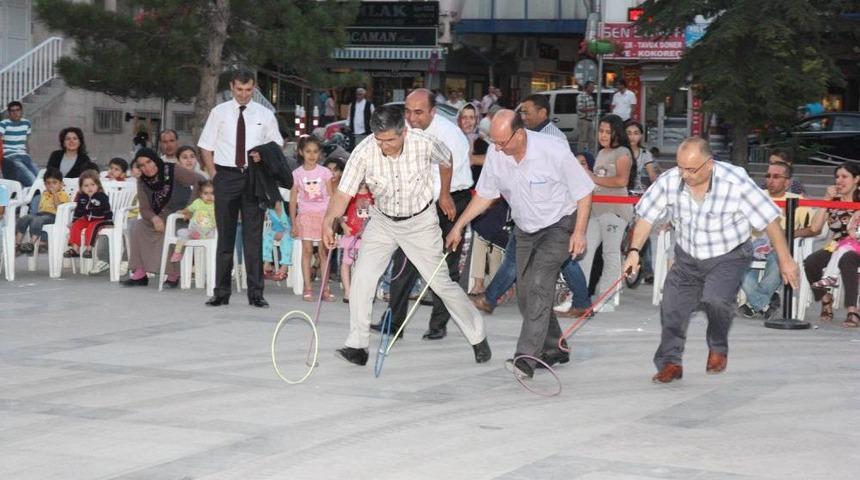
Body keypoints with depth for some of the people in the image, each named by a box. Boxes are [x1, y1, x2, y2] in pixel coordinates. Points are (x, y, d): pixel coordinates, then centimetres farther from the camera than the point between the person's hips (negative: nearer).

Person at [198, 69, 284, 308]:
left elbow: (277, 145, 14)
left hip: (254, 177, 0)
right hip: (226, 175, 0)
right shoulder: (219, 112, 6)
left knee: (254, 235, 0)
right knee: (225, 234, 3)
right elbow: (206, 147, 7)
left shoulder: (265, 115, 7)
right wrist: (214, 175, -2)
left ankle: (256, 293, 4)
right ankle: (221, 292, 7)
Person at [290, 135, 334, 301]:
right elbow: (293, 200, 5)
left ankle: (325, 287, 6)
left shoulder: (325, 172, 3)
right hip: (305, 214, 0)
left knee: (323, 251, 1)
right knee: (307, 250, -3)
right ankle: (307, 288, -1)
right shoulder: (297, 173, 3)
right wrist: (293, 223, 1)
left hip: (323, 214, 0)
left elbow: (331, 196, 4)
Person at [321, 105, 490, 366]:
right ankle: (357, 346, -3)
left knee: (442, 283, 2)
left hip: (420, 222, -1)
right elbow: (344, 193, -25)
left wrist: (445, 195, 14)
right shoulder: (364, 153, -24)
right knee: (361, 279, -14)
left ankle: (478, 337, 22)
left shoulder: (425, 143, -23)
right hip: (382, 222, 1)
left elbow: (446, 161, 0)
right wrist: (328, 220, -43)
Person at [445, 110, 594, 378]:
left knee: (540, 285, -22)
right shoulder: (495, 155, -11)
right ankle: (554, 350, 26)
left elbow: (583, 192, -13)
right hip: (525, 231, 6)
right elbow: (485, 195, 5)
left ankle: (526, 357, -26)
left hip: (558, 226, -6)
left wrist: (579, 231, -18)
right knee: (526, 295, 6)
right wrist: (459, 226, 3)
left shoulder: (554, 151, -24)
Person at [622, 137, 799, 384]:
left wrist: (785, 260, -13)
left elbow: (769, 220, -18)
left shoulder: (735, 183, -26)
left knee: (716, 299, -26)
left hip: (728, 256, -4)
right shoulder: (669, 181, -18)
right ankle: (670, 363, 20)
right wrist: (634, 250, -13)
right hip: (687, 257, 4)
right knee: (672, 306, -3)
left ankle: (718, 349, 3)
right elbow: (646, 216, -4)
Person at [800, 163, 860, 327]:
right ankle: (825, 299, -1)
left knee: (846, 260, -39)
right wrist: (826, 200, -1)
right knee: (810, 262, -25)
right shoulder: (833, 200, 13)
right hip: (834, 247, 4)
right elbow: (815, 228, 2)